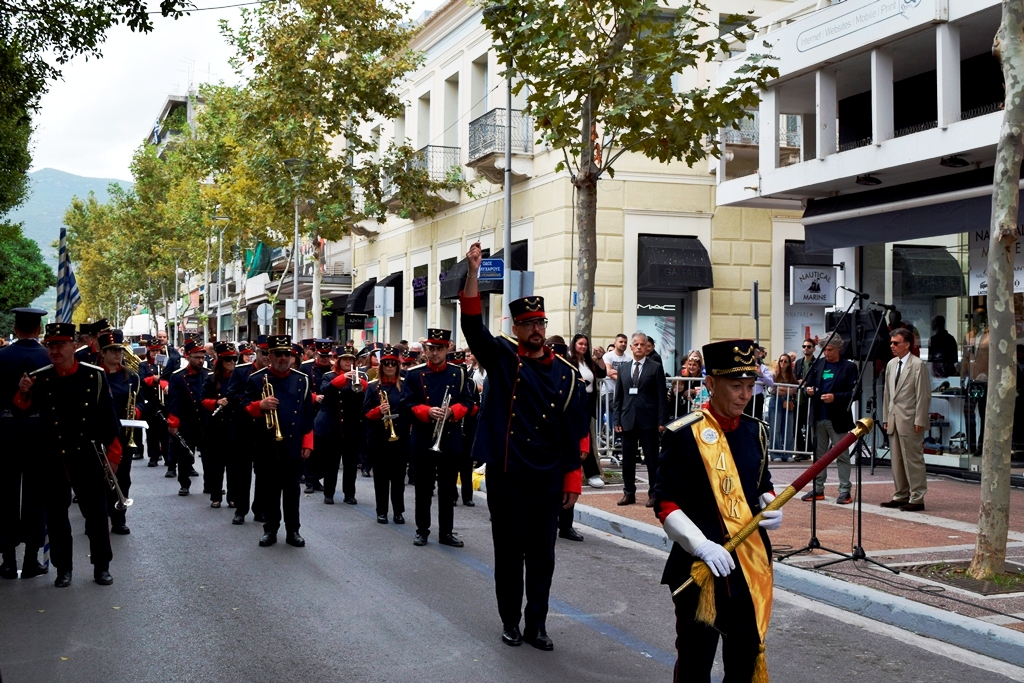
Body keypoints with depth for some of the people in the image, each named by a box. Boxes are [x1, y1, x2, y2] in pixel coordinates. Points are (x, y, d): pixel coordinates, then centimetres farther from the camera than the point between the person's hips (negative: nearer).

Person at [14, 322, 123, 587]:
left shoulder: (95, 376, -4)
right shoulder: (38, 379, 0)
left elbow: (108, 416, -1)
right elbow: (25, 414, 0)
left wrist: (113, 454, -2)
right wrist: (23, 395, -20)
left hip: (88, 457, -1)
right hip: (52, 459, 1)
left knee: (96, 513, 5)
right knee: (56, 515, 8)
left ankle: (101, 566, 18)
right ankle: (63, 568, 20)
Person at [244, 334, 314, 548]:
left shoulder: (302, 380, 4)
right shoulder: (256, 379, 0)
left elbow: (308, 415, 5)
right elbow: (245, 409, -1)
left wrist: (307, 443, 0)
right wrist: (260, 406, -23)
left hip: (294, 445, 1)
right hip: (267, 446, -1)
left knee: (292, 489, 6)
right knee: (269, 489, 6)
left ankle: (292, 530, 13)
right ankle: (270, 529, 16)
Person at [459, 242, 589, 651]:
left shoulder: (566, 374, 3)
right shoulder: (502, 359, 1)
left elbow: (574, 433, 4)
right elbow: (473, 325, -14)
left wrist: (572, 480, 1)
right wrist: (473, 273, -25)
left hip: (547, 480, 1)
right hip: (505, 475, -1)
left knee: (541, 553, 7)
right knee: (508, 551, 7)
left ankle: (536, 625, 18)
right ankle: (510, 623, 19)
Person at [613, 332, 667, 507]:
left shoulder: (655, 368, 1)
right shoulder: (623, 369, 12)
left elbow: (661, 396, -2)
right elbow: (618, 397, 11)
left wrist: (661, 421, -8)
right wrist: (617, 420, 4)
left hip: (648, 420, -3)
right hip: (628, 420, 3)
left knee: (652, 458, 2)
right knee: (628, 458, 7)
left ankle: (654, 494, 9)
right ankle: (629, 493, 16)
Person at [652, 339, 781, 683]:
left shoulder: (756, 431, 7)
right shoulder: (684, 434, -12)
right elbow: (666, 504, -13)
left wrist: (772, 509, -2)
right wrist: (702, 546, -25)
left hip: (752, 564, 6)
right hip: (702, 566, -5)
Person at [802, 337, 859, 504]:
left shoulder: (848, 367, -2)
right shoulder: (818, 365, 10)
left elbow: (854, 393, -7)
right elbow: (808, 384, 14)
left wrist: (835, 397, -19)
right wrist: (808, 389, -9)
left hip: (838, 419, -4)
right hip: (819, 417, 4)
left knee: (842, 455, 1)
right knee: (819, 454, 10)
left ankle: (845, 491, 5)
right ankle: (818, 489, 16)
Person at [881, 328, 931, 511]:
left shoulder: (918, 365, -8)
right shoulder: (891, 364, 15)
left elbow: (923, 395, -11)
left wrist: (919, 421, -14)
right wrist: (886, 417, 15)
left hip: (910, 420, -8)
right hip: (894, 419, 8)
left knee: (913, 460, -4)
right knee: (897, 460, 12)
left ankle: (917, 498, 1)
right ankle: (901, 495, 20)